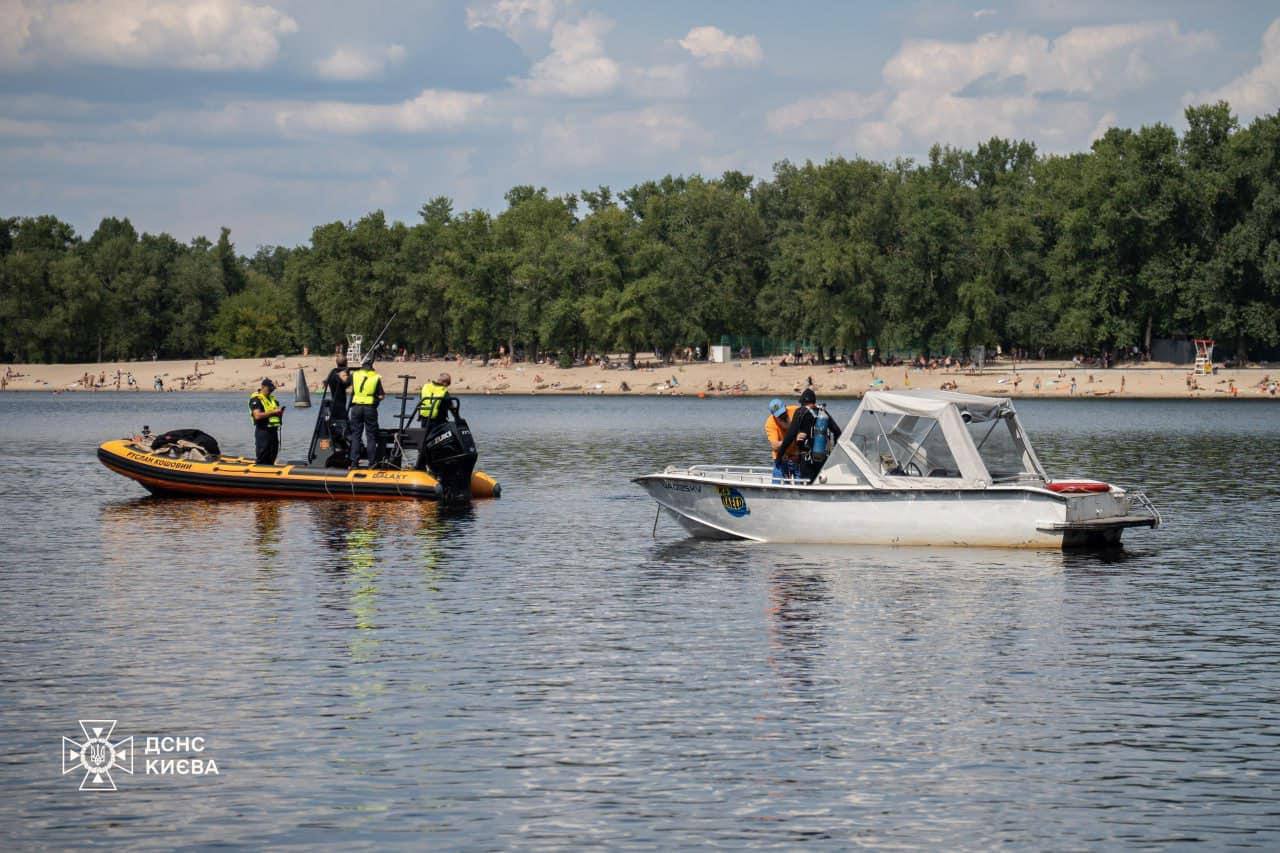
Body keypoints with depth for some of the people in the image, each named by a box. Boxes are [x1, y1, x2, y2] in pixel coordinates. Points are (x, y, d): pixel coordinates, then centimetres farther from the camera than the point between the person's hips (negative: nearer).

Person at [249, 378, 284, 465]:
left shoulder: (272, 399, 17)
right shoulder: (256, 399, -7)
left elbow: (278, 414, 25)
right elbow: (257, 415, -20)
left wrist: (280, 411, 1)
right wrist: (273, 412, -20)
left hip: (273, 431, 8)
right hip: (263, 431, -8)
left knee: (271, 460, 9)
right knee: (262, 459, -8)